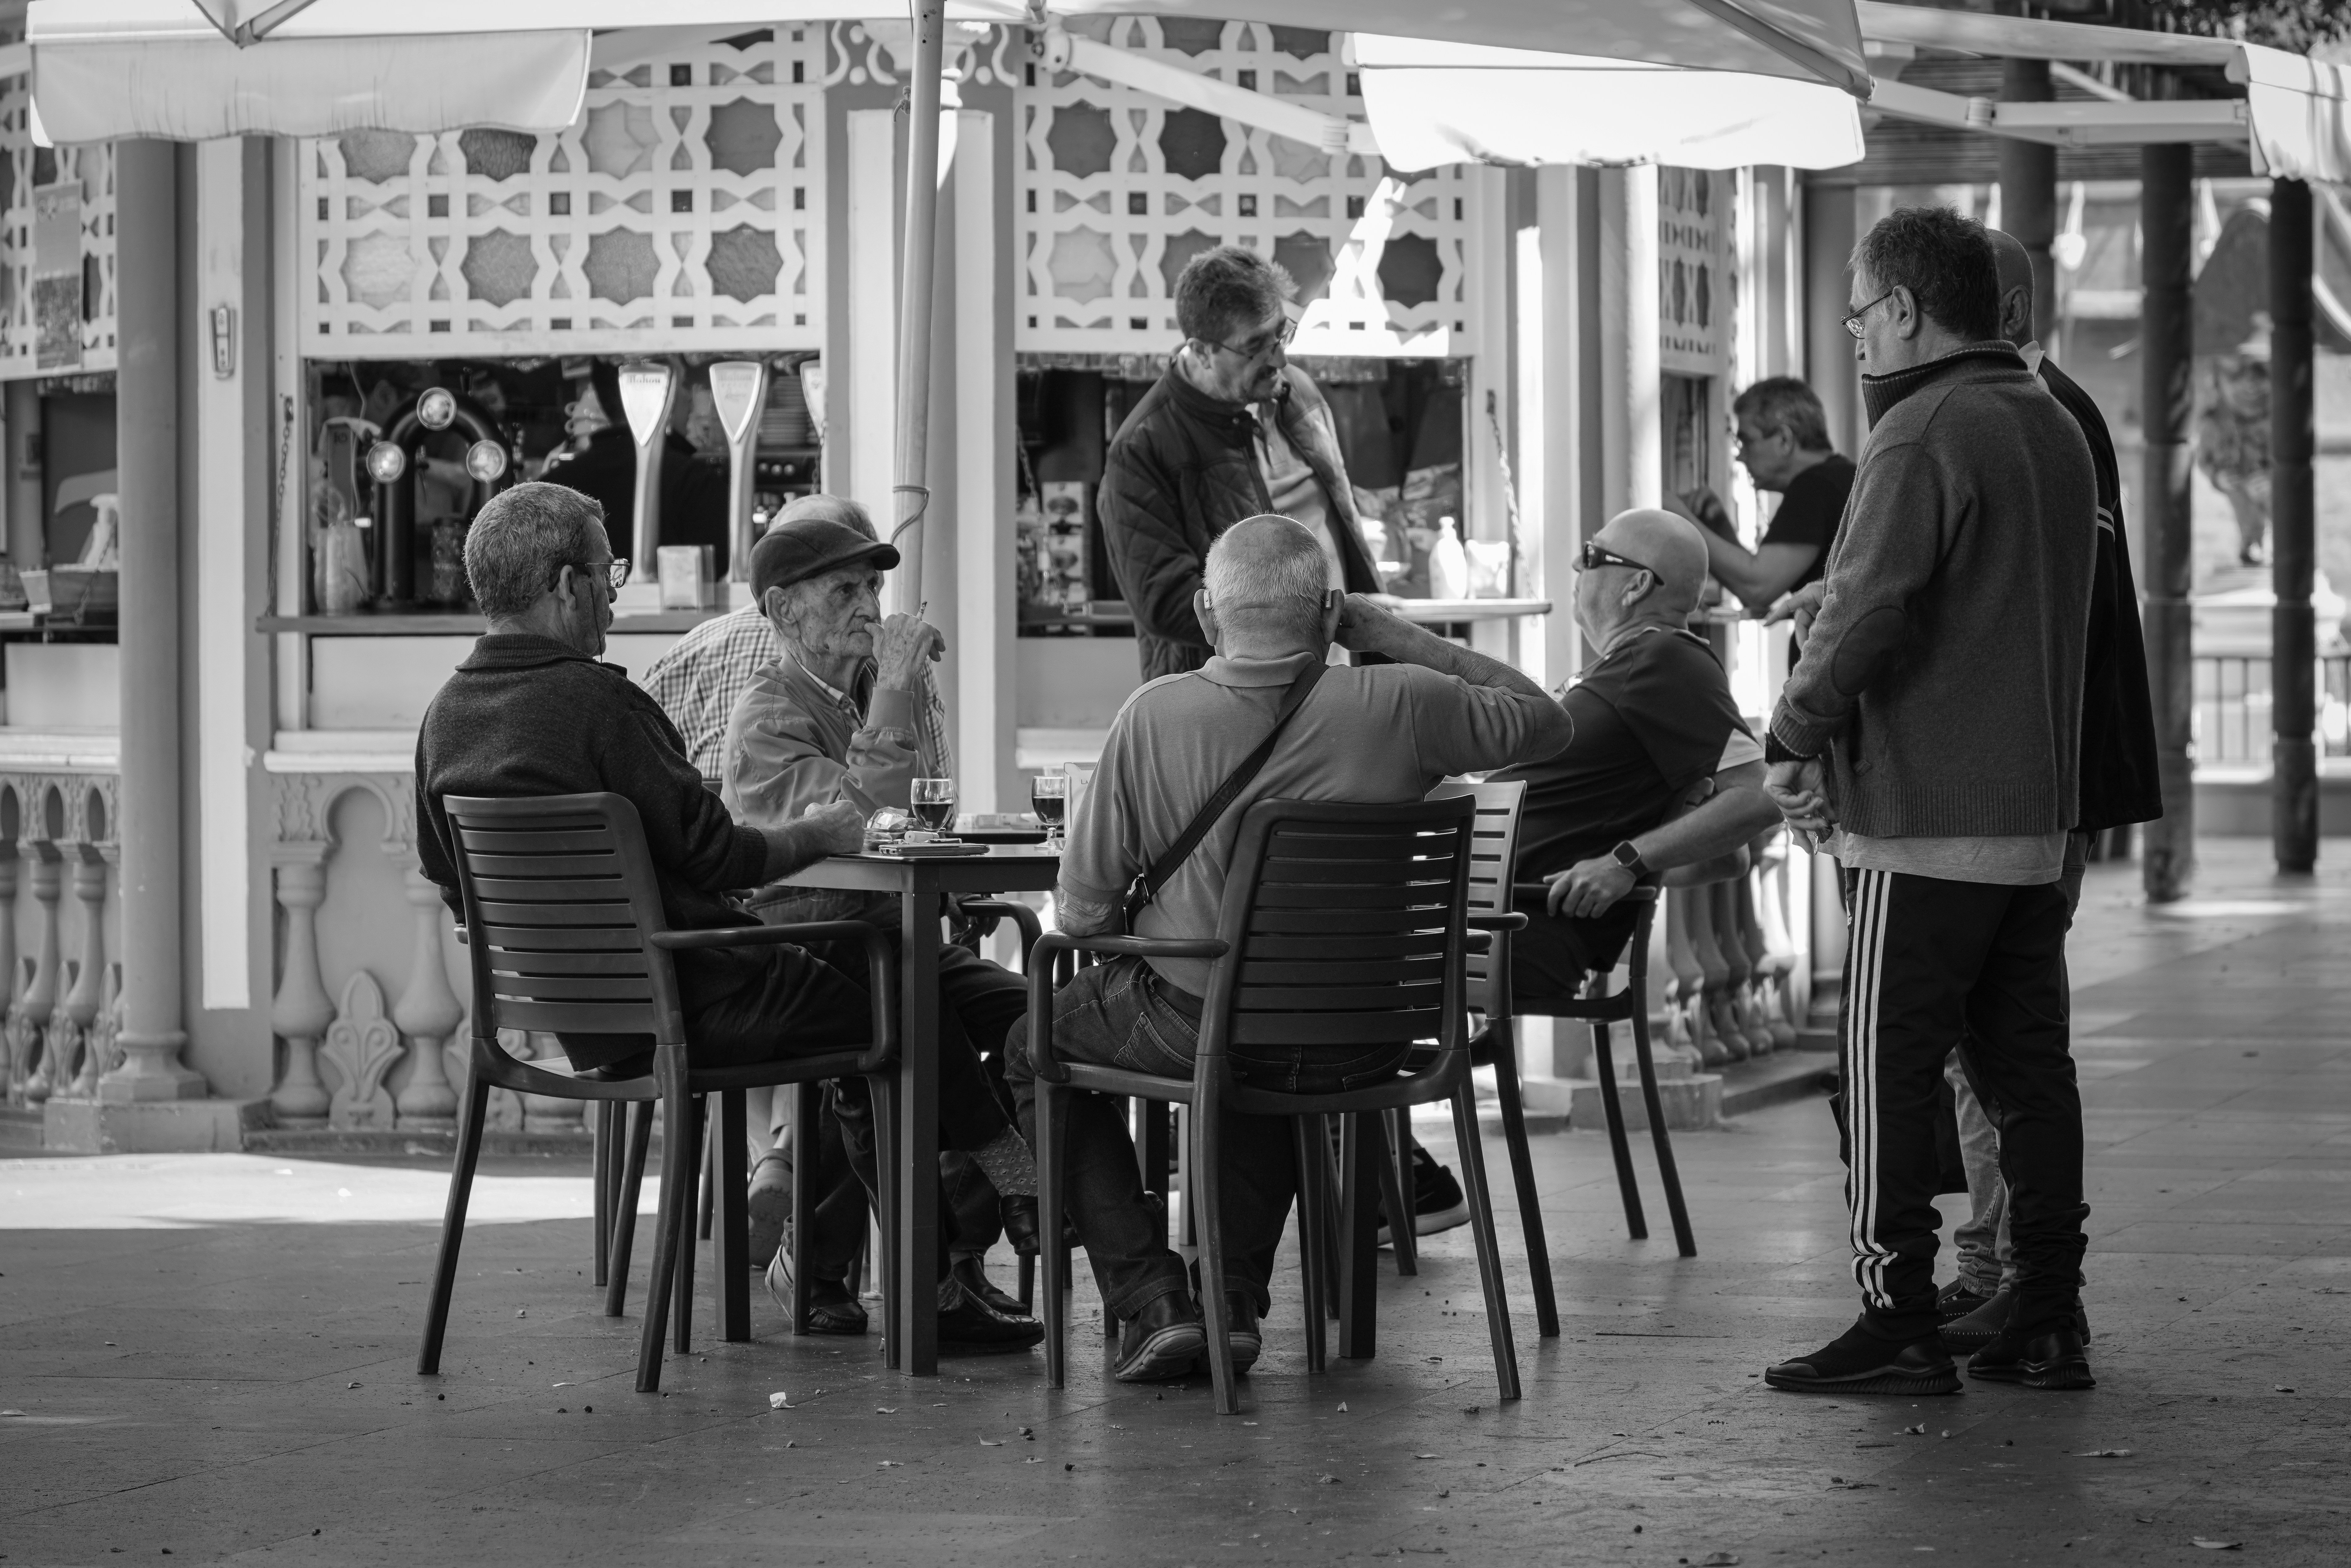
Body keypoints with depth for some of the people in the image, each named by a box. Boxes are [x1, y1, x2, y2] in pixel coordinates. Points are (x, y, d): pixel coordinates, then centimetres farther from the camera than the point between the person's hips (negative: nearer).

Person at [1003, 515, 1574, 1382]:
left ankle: (1150, 1298, 14)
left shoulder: (1154, 716, -14)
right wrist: (1394, 635, 3)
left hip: (1193, 1031, -3)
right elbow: (1546, 722, 5)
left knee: (1038, 1048, 26)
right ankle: (1235, 1299, 29)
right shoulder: (1397, 707, -12)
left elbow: (1081, 910, -9)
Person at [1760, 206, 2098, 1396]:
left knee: (1889, 1067, -3)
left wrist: (1797, 738, -7)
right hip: (2038, 809, 9)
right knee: (2026, 1064, 10)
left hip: (1925, 815, -9)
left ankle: (1899, 1322, -3)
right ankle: (2046, 1326, 12)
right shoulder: (2055, 427, 15)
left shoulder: (1925, 432, -13)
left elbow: (1865, 611, -20)